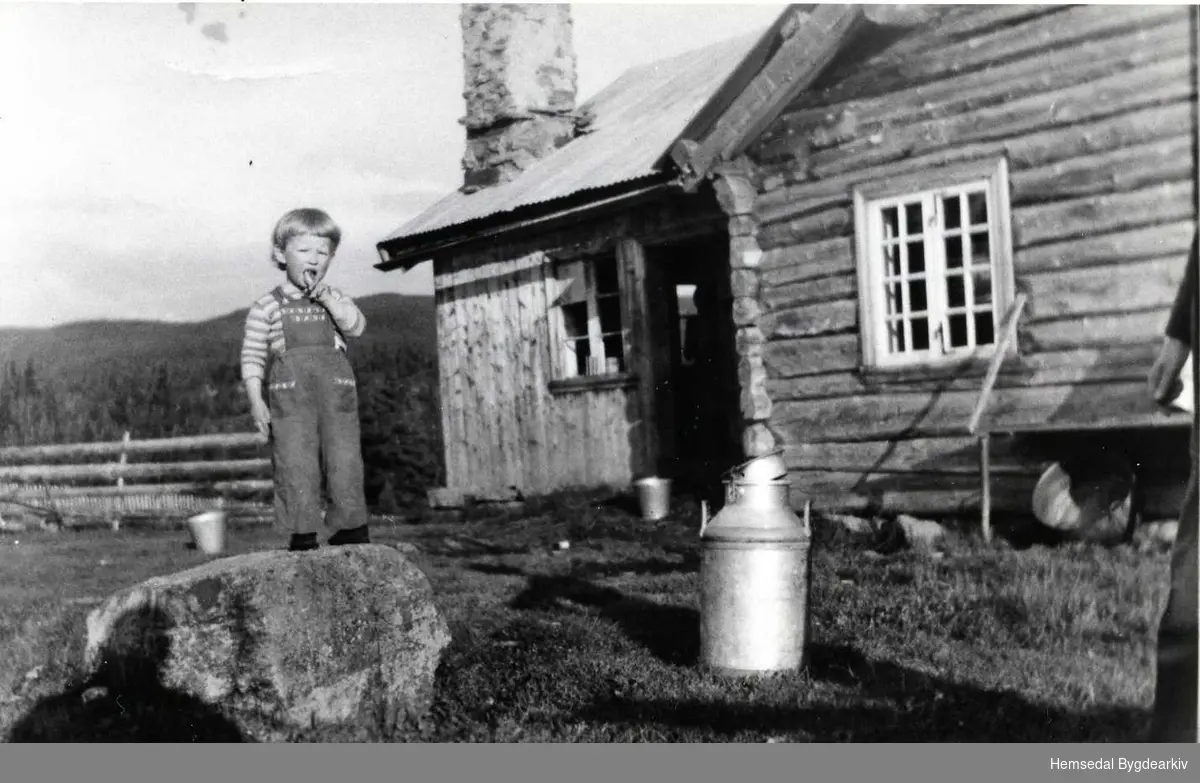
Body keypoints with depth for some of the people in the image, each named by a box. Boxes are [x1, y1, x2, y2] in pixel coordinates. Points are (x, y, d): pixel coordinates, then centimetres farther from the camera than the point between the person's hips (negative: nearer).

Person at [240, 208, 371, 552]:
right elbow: (252, 356, 5)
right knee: (295, 464, -4)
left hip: (336, 393, 2)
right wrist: (255, 400, -4)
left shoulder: (334, 300, 13)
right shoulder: (266, 308, 5)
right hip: (288, 396, -2)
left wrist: (326, 297, -14)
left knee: (344, 460, 2)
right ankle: (303, 533, 3)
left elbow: (356, 326, -6)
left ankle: (353, 527, 12)